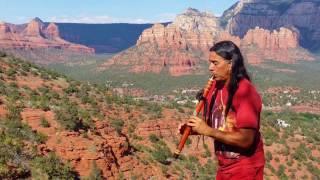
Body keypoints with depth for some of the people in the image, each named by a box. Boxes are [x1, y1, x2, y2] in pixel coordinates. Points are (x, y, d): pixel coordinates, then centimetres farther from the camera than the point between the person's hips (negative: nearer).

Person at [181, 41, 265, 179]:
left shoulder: (246, 92, -22)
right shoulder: (215, 87, 0)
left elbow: (246, 139, -27)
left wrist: (208, 131, -25)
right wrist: (195, 129, -9)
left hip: (245, 169, -7)